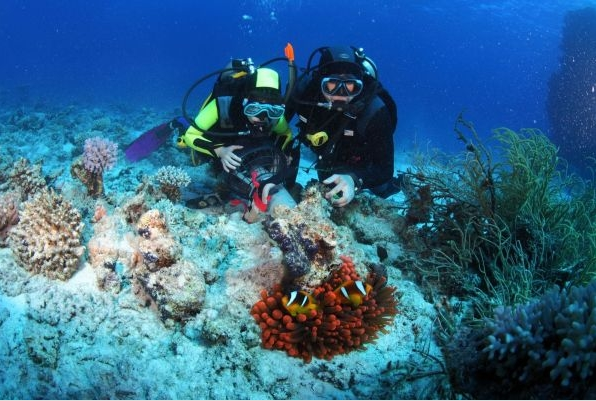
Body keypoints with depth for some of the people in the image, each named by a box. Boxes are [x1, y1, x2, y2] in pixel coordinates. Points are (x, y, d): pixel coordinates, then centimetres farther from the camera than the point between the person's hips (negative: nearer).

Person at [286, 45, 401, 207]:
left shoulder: (374, 111, -40)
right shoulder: (305, 89, -34)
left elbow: (385, 168, -39)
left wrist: (355, 180, -60)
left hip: (361, 166, -3)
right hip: (328, 162, 3)